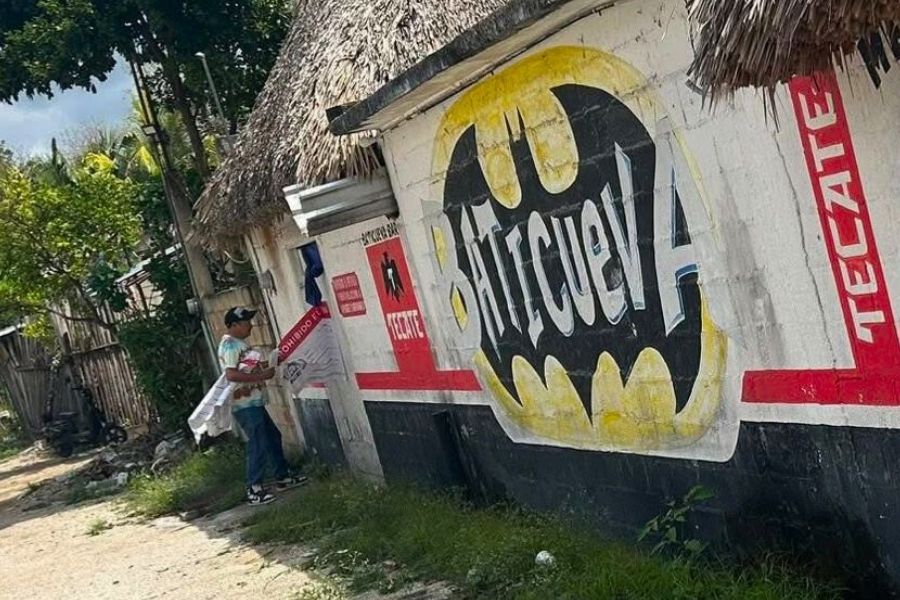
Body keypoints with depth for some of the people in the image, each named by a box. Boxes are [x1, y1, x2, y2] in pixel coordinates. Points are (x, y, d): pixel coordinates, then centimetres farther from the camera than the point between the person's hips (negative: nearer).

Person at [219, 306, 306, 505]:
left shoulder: (240, 343, 16)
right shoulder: (229, 345, -15)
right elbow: (231, 374, -26)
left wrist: (267, 365, 15)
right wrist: (261, 375, -23)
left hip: (255, 403, 10)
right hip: (245, 405, -10)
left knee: (273, 437, 18)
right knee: (258, 444, -9)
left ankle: (283, 477, 29)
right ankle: (254, 490, -4)